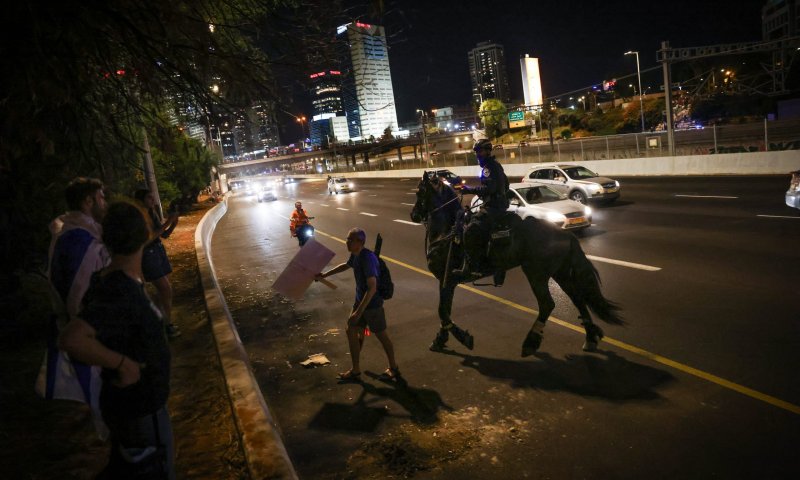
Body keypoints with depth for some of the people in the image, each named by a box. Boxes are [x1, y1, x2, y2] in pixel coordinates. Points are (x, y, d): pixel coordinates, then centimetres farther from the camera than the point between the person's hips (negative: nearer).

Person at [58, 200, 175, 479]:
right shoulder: (123, 294, -33)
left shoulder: (106, 280, -3)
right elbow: (71, 339, -46)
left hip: (130, 403, 9)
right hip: (140, 410, -9)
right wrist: (124, 363, -34)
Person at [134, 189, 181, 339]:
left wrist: (173, 224, -5)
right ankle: (168, 324, 5)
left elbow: (164, 235, 12)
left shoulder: (152, 214, 6)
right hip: (148, 255, -8)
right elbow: (148, 238, -23)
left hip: (159, 251, 8)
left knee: (162, 290, 13)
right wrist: (166, 223, -22)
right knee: (166, 289, -7)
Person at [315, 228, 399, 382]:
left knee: (381, 335, 8)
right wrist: (324, 275, 27)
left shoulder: (367, 259, -28)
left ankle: (393, 368, 28)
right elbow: (346, 265, 24)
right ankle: (356, 371, 25)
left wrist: (358, 312, -33)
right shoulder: (355, 255, -1)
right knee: (351, 331, 12)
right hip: (360, 301, 9)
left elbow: (372, 288, -32)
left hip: (372, 304, -9)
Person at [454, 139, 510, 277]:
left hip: (492, 207, -12)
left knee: (470, 231, -22)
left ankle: (470, 268, -25)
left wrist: (469, 190, -29)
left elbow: (488, 188, -26)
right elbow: (505, 184, 32)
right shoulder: (495, 165, 21)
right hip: (499, 204, 12)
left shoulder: (490, 166, -12)